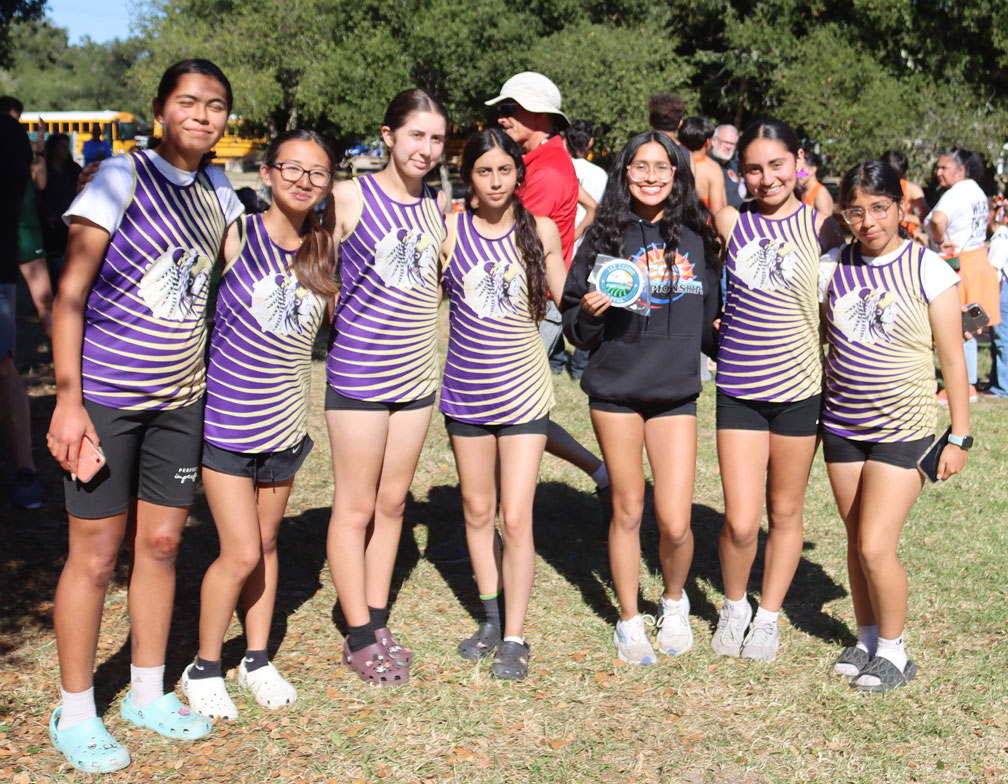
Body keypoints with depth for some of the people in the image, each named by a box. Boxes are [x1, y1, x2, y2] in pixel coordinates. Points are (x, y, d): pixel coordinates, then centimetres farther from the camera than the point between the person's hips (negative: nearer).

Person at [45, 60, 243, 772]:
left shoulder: (218, 189, 7)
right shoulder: (122, 177, -10)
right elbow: (70, 294, -12)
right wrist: (68, 400, -16)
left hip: (181, 398, 5)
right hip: (104, 397, -5)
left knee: (161, 543, 12)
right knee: (95, 554, 2)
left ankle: (148, 693, 28)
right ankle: (74, 713, 17)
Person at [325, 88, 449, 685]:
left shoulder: (439, 207, 8)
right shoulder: (350, 197, -8)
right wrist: (348, 325, -8)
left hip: (418, 372, 5)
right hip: (358, 371, -5)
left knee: (393, 502, 13)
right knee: (356, 508, 3)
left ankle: (379, 621, 26)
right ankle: (359, 638, 15)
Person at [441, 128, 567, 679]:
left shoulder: (540, 231, -3)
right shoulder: (450, 231, -3)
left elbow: (567, 299, 7)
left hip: (523, 390, -2)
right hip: (464, 390, 2)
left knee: (515, 518, -6)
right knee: (477, 511, 14)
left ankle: (514, 637, 8)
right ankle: (491, 618, 32)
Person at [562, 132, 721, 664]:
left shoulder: (697, 238, 5)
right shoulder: (606, 237, 0)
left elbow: (712, 317, 16)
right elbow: (575, 327, 2)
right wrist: (590, 313, -18)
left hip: (677, 392, 1)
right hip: (615, 391, -1)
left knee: (674, 522, -4)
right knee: (627, 511, 8)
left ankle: (674, 603, 27)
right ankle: (629, 621, 26)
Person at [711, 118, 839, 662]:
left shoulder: (819, 226, -1)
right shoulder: (730, 223, 0)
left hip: (801, 387, 0)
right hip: (738, 388, 0)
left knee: (785, 514, 12)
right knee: (740, 521, -3)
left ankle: (768, 617, 31)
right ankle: (733, 606, 25)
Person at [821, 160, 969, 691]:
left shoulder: (927, 269, -9)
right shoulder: (831, 267, 1)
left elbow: (952, 359, -5)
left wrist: (959, 436, -5)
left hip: (903, 428, -4)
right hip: (842, 425, 4)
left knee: (876, 546, -9)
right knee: (857, 542, 12)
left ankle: (893, 651, 12)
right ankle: (866, 639, 30)